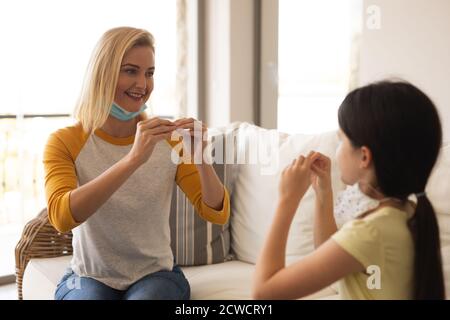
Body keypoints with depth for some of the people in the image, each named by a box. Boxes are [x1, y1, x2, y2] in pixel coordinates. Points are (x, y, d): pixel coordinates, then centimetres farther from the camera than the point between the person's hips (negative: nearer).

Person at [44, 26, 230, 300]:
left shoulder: (168, 139, -3)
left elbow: (218, 214, -6)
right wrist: (133, 159, -36)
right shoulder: (65, 143, -8)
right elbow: (61, 217, -26)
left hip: (156, 274, 1)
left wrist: (200, 159, -25)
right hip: (89, 277, -1)